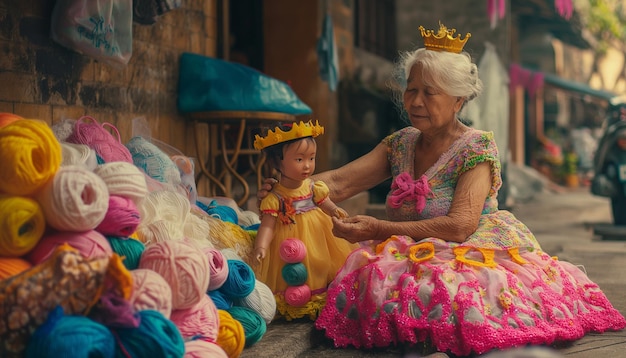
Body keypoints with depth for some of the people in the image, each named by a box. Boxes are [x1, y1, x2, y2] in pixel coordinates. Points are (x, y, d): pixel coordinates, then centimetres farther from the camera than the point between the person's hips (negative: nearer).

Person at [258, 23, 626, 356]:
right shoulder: (399, 144, 10)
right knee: (374, 280, -22)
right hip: (415, 256, 7)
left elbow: (460, 226, -22)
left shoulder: (478, 147, -9)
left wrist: (379, 229, -26)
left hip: (475, 253, -7)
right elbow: (339, 182, 0)